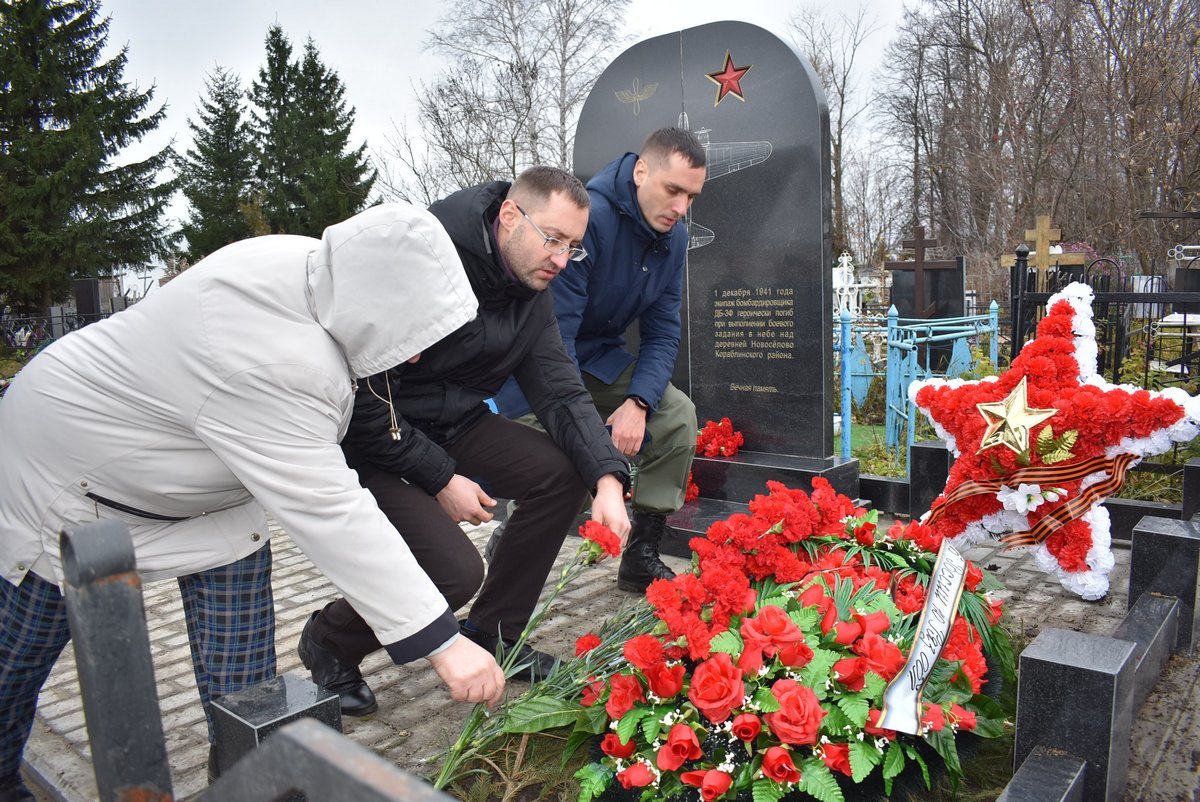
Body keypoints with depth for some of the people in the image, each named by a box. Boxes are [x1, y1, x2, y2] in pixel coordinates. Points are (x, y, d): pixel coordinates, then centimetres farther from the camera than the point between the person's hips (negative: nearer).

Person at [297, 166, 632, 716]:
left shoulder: (532, 293, -1)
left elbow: (560, 393, -4)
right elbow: (362, 396, -26)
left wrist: (608, 479, -20)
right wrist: (441, 478, -22)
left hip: (455, 424, 8)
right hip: (370, 441, -8)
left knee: (565, 471, -8)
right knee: (455, 572, -22)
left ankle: (492, 634, 10)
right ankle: (329, 644, 11)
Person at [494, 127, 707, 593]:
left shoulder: (673, 236, -3)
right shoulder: (587, 217, -29)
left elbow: (663, 333, -2)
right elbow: (553, 336, -32)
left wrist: (638, 401, -20)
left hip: (598, 355, 7)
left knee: (677, 414, -7)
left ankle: (641, 559, 1)